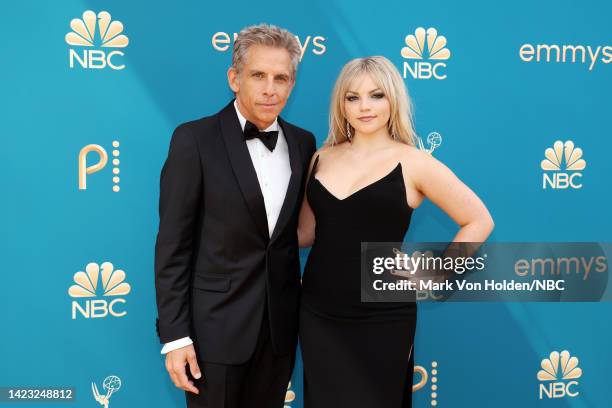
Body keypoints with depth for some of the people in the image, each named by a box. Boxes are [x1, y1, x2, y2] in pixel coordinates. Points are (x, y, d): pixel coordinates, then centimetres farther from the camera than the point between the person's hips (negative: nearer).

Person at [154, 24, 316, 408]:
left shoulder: (303, 142, 4)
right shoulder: (195, 139, -11)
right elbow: (172, 245, -11)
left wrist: (304, 310, 8)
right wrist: (174, 335, -12)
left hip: (280, 324, 5)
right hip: (216, 325, -4)